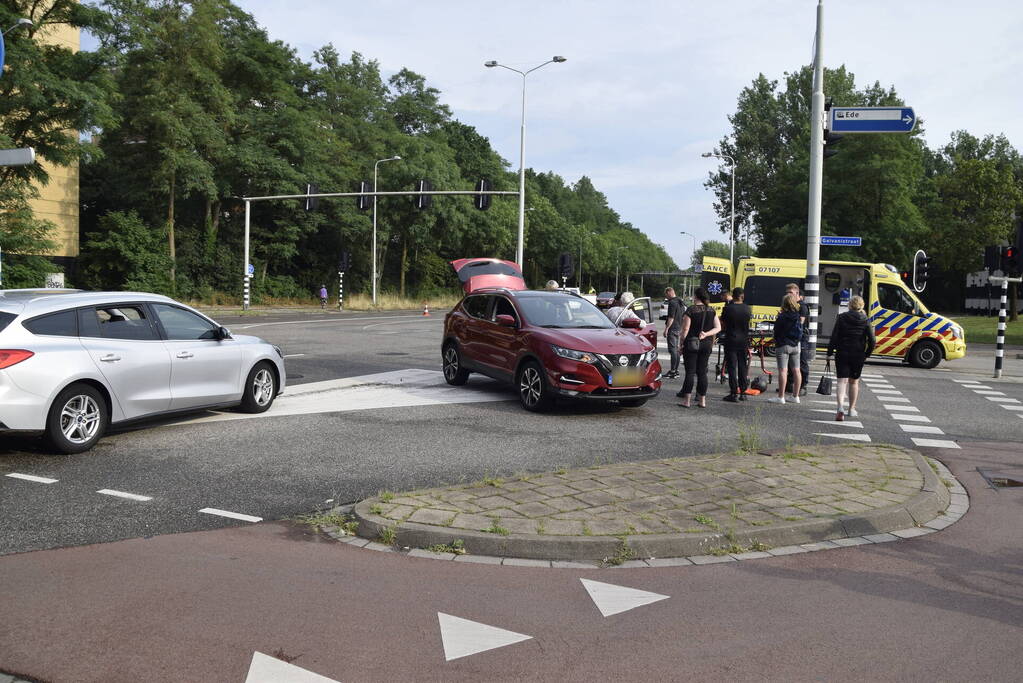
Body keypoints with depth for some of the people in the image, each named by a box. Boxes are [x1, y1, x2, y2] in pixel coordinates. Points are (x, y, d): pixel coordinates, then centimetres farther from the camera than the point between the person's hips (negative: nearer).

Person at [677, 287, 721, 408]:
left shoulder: (691, 310, -9)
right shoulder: (711, 311, 6)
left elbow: (685, 329, -10)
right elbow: (718, 328, 3)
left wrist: (681, 344, -2)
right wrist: (706, 334, -6)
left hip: (691, 343, -4)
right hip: (706, 344, 4)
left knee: (690, 372, -2)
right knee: (702, 372, 9)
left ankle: (687, 400, -3)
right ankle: (702, 400, 11)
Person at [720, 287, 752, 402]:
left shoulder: (728, 308, -10)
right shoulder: (747, 309, -2)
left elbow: (722, 326, -3)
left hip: (731, 341, -3)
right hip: (744, 341, 3)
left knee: (732, 367, 0)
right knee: (743, 367, 12)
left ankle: (734, 393, -3)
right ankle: (743, 392, 16)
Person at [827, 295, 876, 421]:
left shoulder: (841, 318, -4)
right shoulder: (865, 321, -1)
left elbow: (834, 337, -6)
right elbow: (871, 341, -7)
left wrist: (829, 353, 1)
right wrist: (867, 354, 8)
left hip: (842, 354, -1)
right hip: (858, 356, 2)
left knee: (842, 381, -3)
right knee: (854, 382, 17)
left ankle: (840, 407, -24)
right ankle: (852, 409, 25)